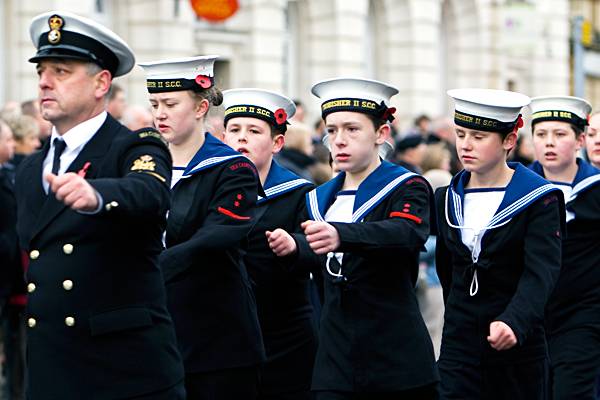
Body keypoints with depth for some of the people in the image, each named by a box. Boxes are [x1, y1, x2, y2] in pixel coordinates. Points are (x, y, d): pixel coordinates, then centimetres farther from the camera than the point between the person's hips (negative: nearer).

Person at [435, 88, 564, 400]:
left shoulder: (540, 200, -8)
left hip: (518, 348, -3)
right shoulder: (447, 199, 6)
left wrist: (513, 322, -37)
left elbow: (542, 272, -21)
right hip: (458, 346, 3)